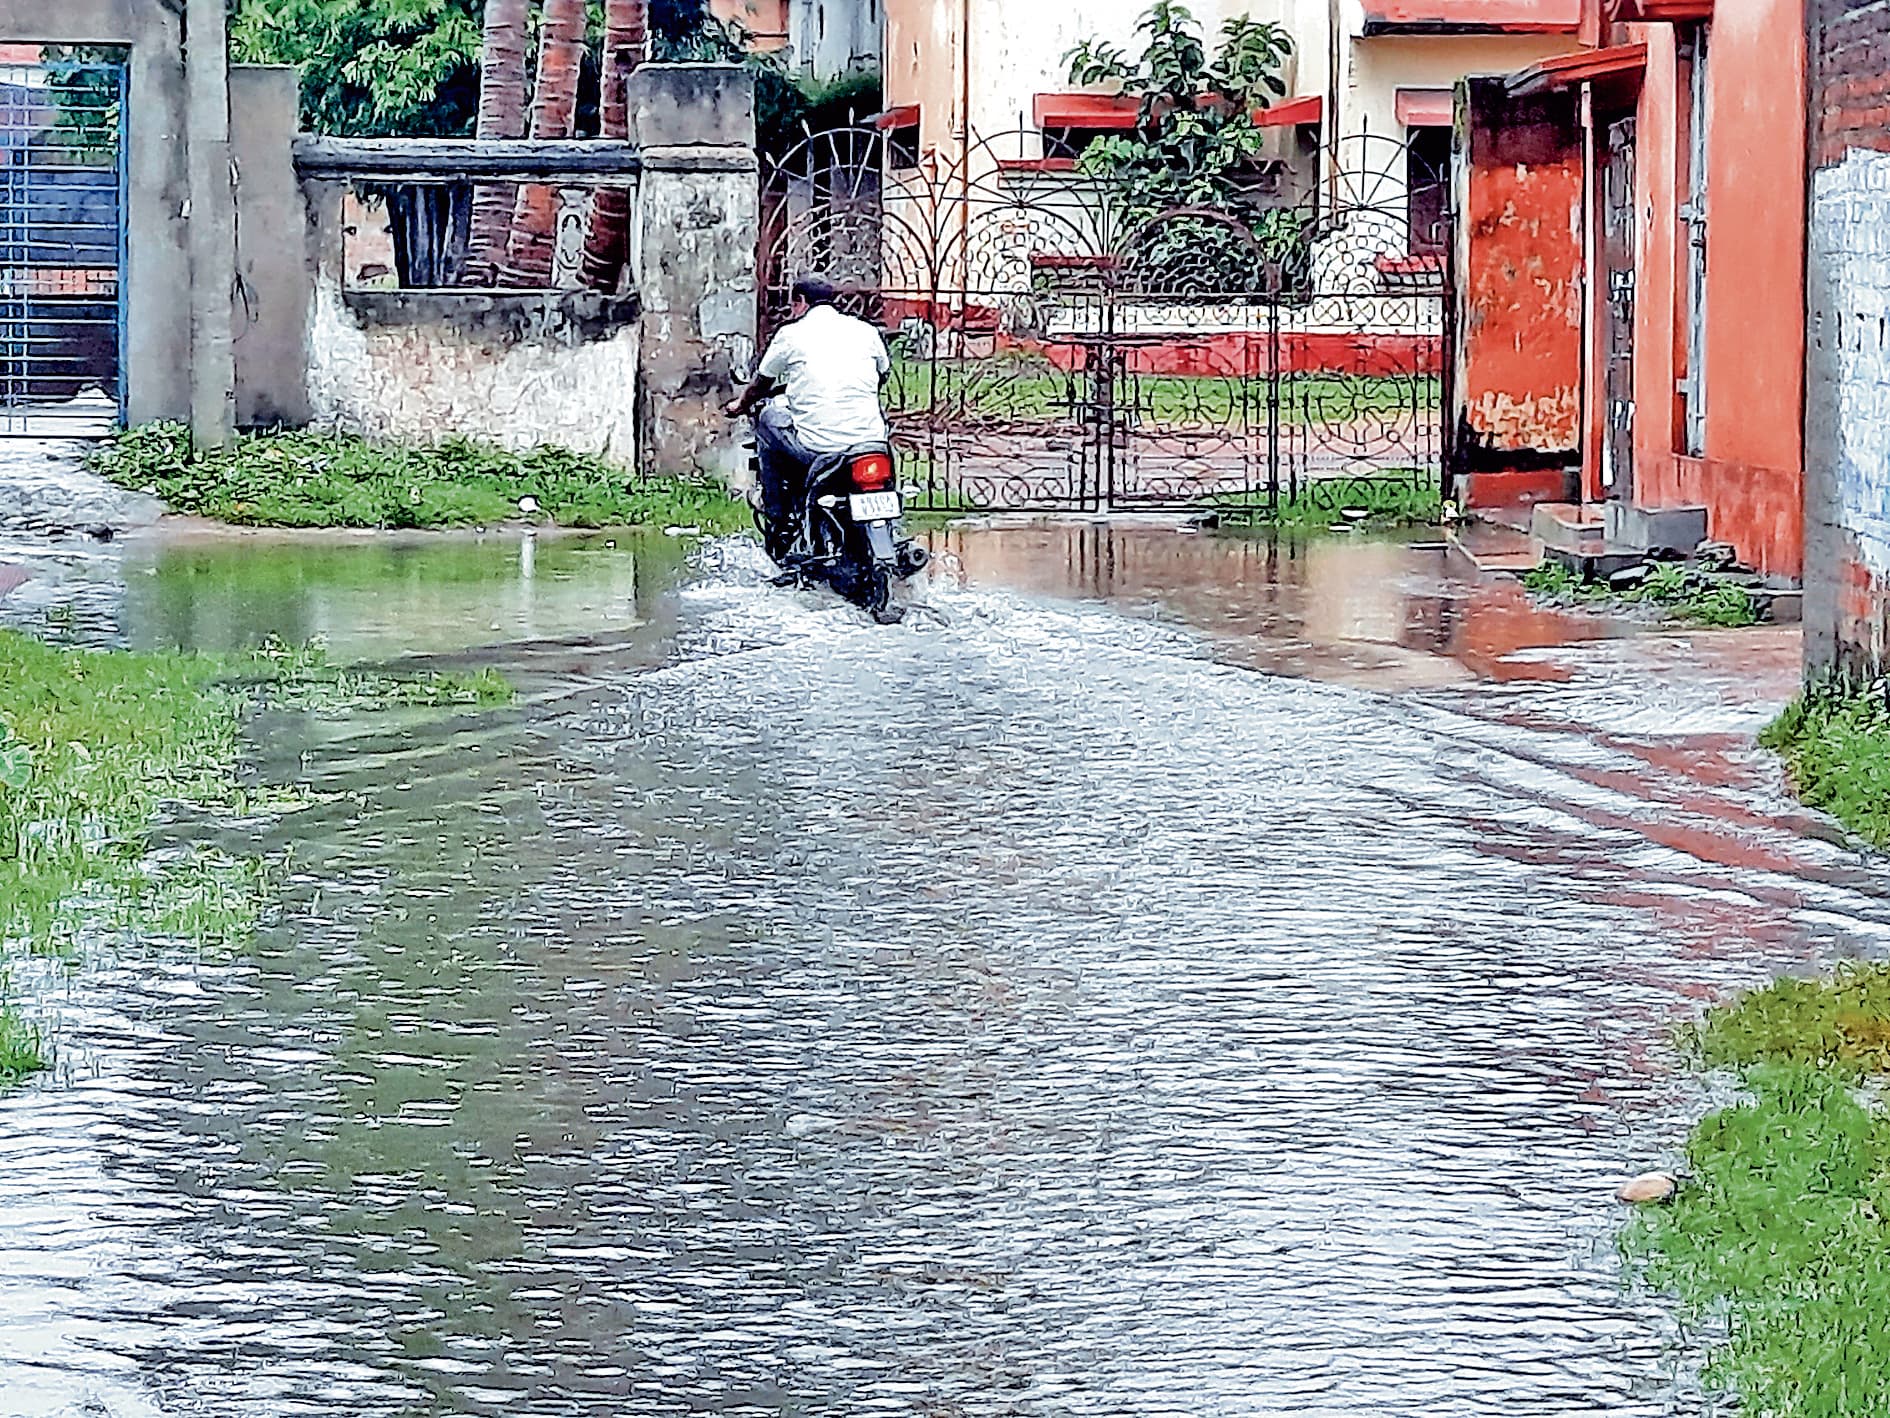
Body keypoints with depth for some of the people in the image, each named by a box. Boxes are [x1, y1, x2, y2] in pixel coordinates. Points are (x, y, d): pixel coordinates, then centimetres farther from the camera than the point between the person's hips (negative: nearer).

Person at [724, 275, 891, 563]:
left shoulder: (791, 334, 4)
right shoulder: (866, 331, 12)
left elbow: (760, 385, 20)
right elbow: (883, 375, 31)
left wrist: (741, 405, 43)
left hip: (816, 447, -4)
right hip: (869, 439, 4)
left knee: (768, 416, 25)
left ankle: (780, 520, 24)